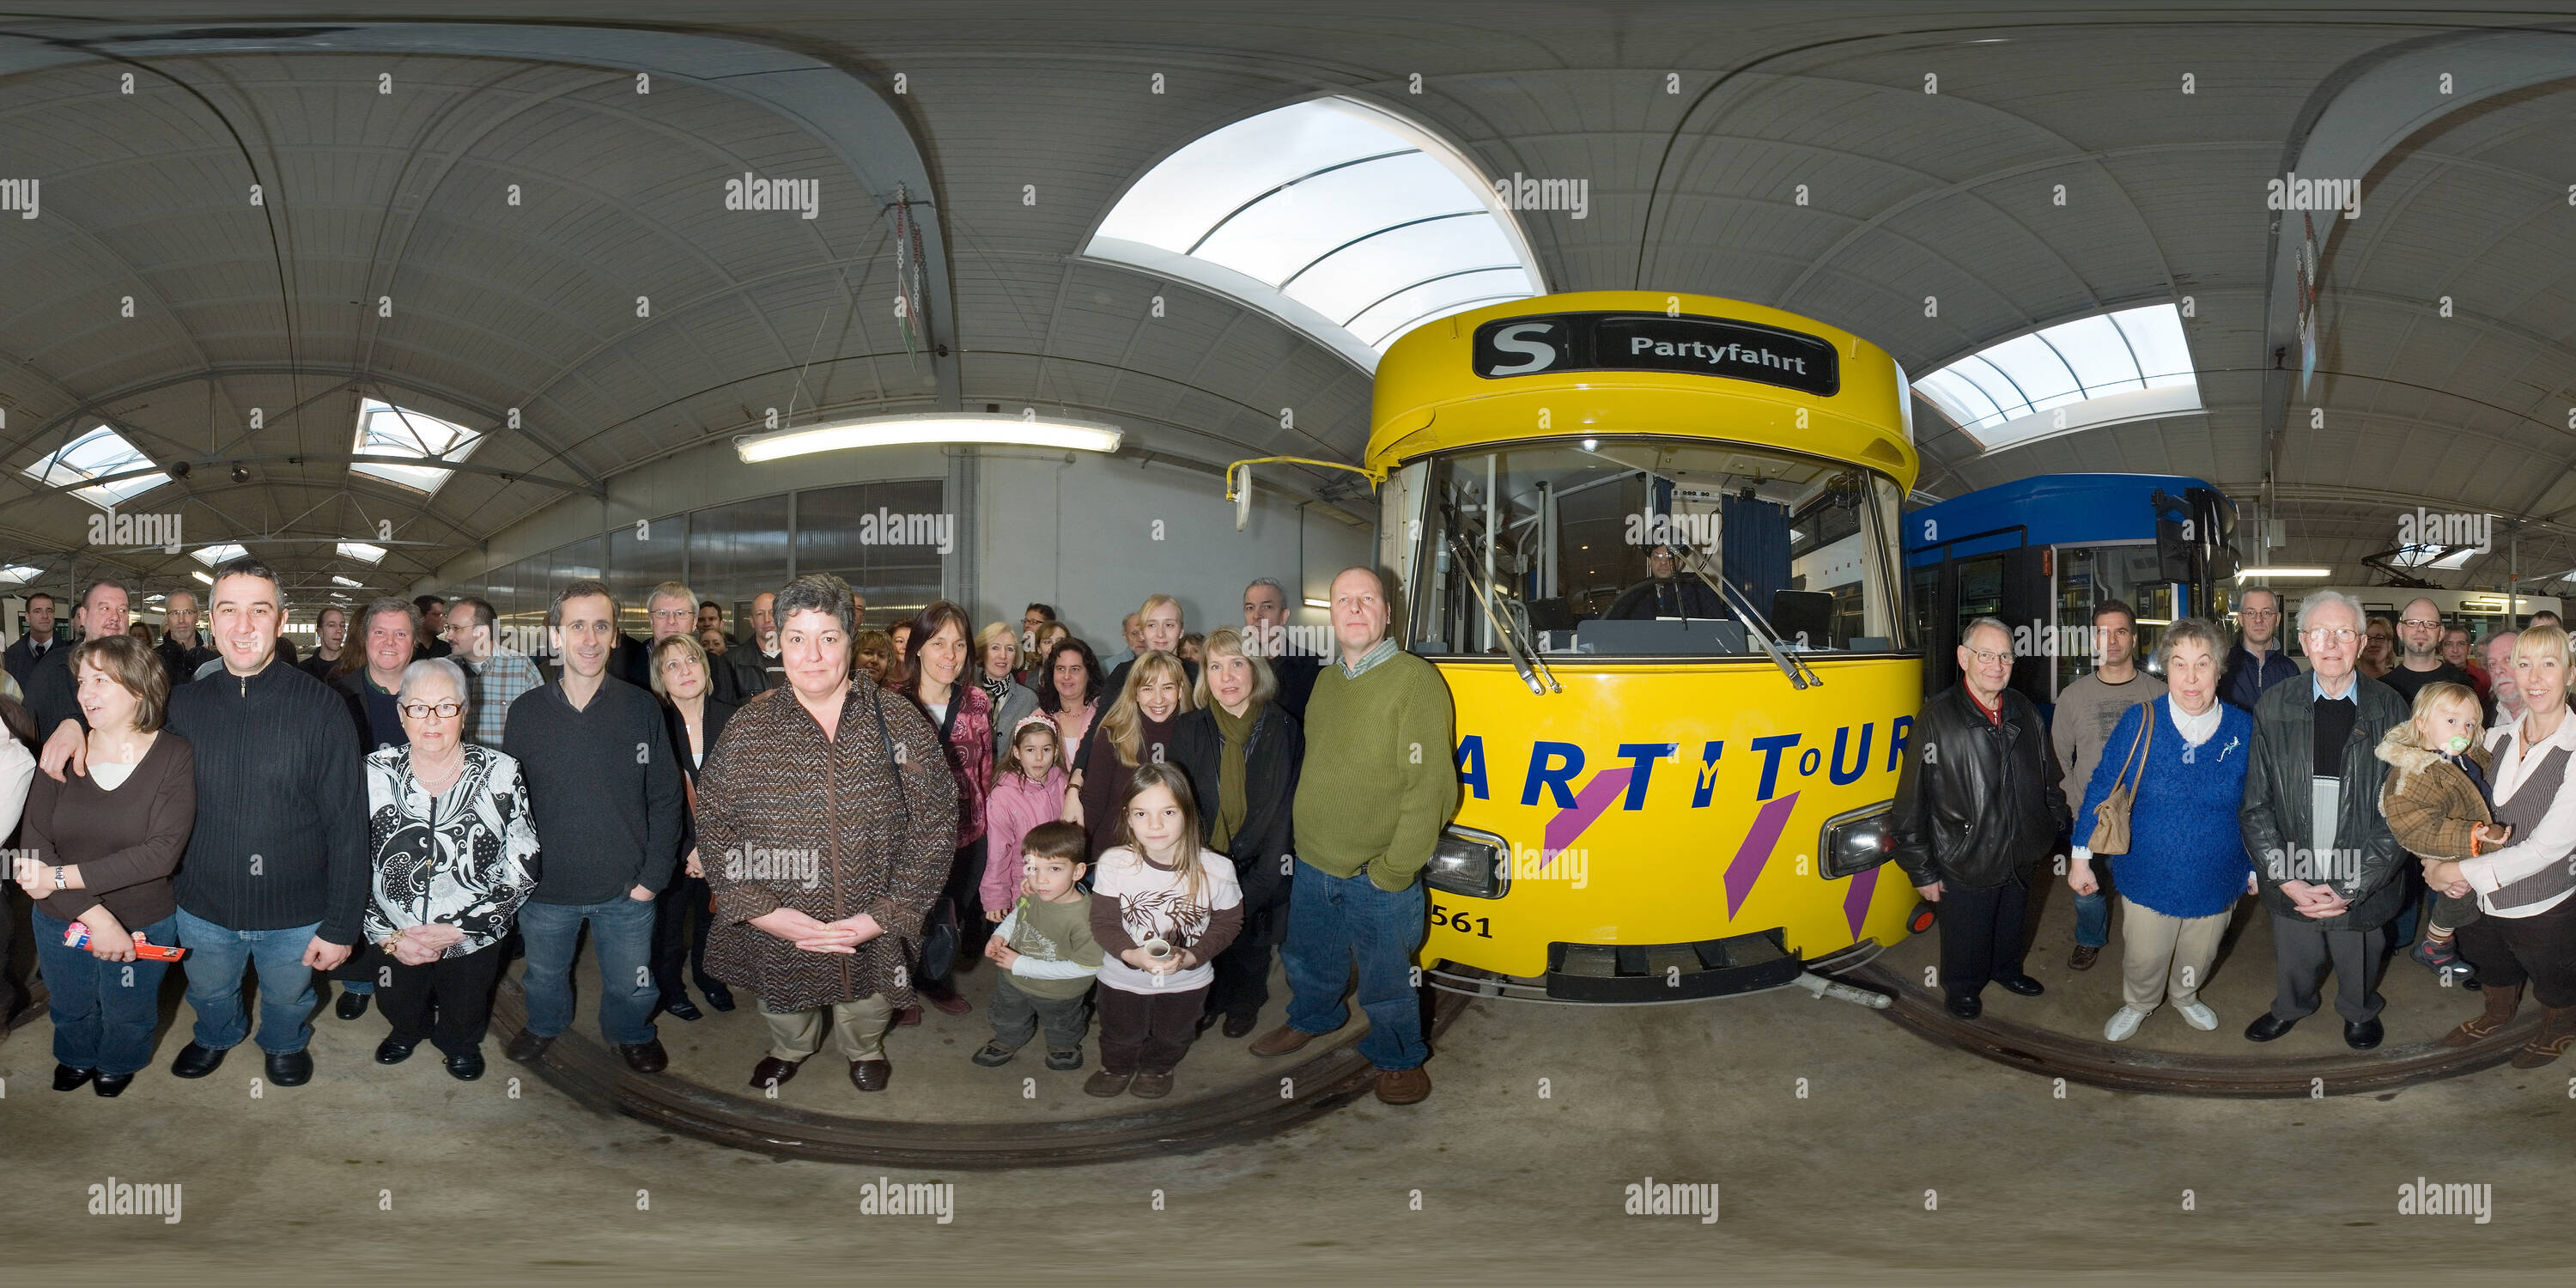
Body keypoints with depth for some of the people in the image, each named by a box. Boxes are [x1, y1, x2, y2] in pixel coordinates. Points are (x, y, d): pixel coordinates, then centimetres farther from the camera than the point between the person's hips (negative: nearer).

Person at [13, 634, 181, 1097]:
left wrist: (64, 876, -27)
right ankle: (76, 1056, 59)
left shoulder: (173, 756, -17)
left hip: (145, 924, -2)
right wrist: (93, 914, -29)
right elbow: (34, 843, -17)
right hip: (61, 921, 2)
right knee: (70, 1007, 27)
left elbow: (163, 852, -26)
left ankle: (118, 1062, 55)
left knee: (127, 1013, 23)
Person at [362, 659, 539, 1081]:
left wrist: (457, 929, -19)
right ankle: (408, 1033, 60)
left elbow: (522, 871, -13)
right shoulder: (374, 774, -12)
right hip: (392, 944, 1)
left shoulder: (499, 774, -14)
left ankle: (460, 1043, 58)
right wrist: (389, 936, -16)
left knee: (464, 1023, 24)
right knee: (401, 1014, 27)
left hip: (473, 943, 0)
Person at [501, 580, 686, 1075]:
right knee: (545, 976, 23)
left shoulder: (642, 709, -7)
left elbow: (665, 799, -2)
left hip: (626, 889, -1)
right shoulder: (526, 712, -5)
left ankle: (632, 1034, 45)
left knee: (629, 985, 15)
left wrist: (652, 876, -7)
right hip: (545, 887, 1)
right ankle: (545, 1026, 53)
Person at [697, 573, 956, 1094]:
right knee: (784, 1019, 26)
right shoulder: (748, 730, -5)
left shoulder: (900, 723, -8)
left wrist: (883, 916, -16)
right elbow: (714, 829, -4)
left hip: (875, 937, 0)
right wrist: (763, 911, -16)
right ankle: (789, 1050, 60)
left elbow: (934, 826, -9)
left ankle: (864, 1050, 57)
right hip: (775, 936, 1)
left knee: (865, 1022, 24)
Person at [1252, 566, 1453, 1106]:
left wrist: (1392, 870, -19)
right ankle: (1312, 1019, 50)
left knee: (1385, 978, 9)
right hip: (1311, 866, 7)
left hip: (1379, 878, -6)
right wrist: (1303, 837, 13)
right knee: (1306, 959, 24)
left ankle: (1398, 1057, 32)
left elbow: (1429, 787, -19)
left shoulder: (1415, 680, -15)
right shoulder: (1326, 682, 9)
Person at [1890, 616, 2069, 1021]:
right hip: (1966, 862, -5)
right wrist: (1921, 870, -14)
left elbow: (2049, 776, 14)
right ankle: (1963, 988, 40)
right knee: (1966, 934, 14)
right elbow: (1912, 801, -17)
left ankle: (2007, 970, 52)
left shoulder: (2025, 712, 0)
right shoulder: (1938, 718, -19)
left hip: (2020, 858, 5)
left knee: (2011, 923, 26)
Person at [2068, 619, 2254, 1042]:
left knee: (2198, 956, 25)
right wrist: (2081, 854, -4)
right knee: (2143, 958, 17)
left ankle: (2185, 996, 57)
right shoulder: (2140, 723, -16)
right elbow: (2102, 787, -7)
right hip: (2149, 877, -1)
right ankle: (2137, 1005, 49)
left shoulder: (2243, 730, -12)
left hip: (2216, 880, 2)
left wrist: (2258, 866, 6)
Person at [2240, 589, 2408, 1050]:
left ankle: (2358, 1013, 52)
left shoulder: (2388, 710, -8)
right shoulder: (2274, 707, -5)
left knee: (2358, 970, 21)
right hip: (2291, 883, 1)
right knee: (2293, 964, 21)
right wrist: (2287, 881, -14)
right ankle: (2290, 1008, 51)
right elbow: (2256, 805, -4)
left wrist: (2353, 887, -17)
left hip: (2362, 888, 0)